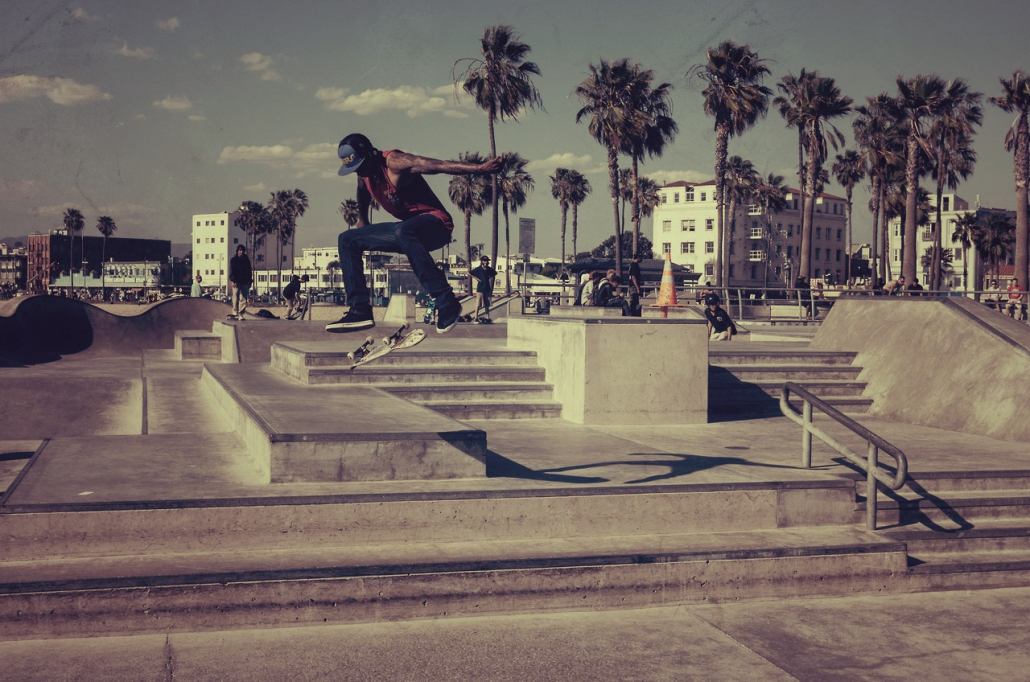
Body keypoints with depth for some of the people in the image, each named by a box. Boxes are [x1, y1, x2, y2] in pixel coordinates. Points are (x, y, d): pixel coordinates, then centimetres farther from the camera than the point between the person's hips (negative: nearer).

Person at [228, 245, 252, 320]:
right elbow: (231, 271, -2)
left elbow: (249, 271, 18)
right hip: (236, 282, -3)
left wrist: (250, 281, 10)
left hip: (244, 282, 3)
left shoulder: (246, 260, 15)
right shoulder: (233, 260, 5)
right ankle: (235, 313, -4)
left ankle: (240, 314, 0)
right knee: (236, 299, -6)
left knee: (243, 299, -1)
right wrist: (234, 281, -13)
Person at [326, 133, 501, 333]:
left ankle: (447, 303, -37)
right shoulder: (364, 173, 5)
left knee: (404, 232, -42)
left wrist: (480, 168, -39)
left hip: (435, 223, -9)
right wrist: (362, 220, 42)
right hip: (406, 229, 9)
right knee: (347, 240, 5)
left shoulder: (394, 162, -20)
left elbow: (438, 165, -31)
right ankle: (360, 311, -1)